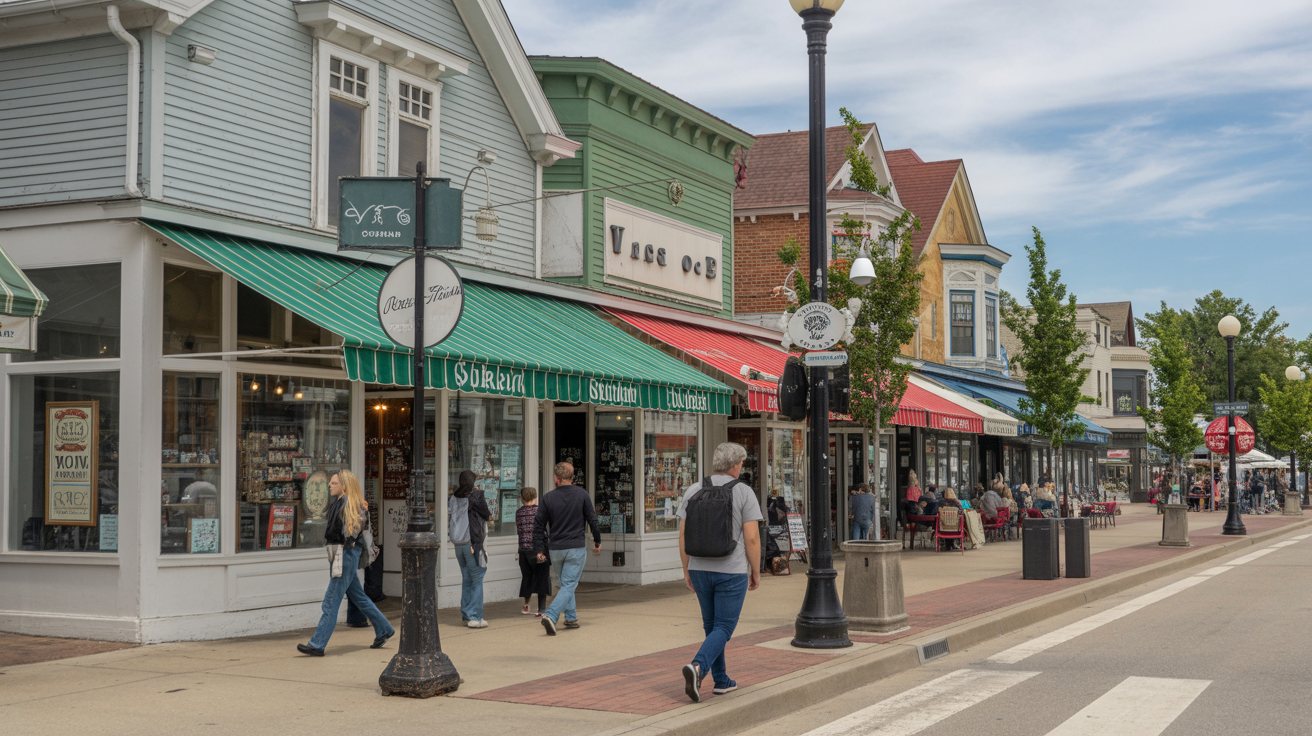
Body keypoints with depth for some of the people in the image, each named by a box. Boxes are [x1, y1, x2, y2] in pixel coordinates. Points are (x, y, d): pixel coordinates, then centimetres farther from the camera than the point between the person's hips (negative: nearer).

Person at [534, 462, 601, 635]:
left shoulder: (548, 498, -2)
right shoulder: (581, 494, -4)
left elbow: (539, 525, 1)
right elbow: (593, 520, 1)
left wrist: (539, 549, 9)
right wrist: (597, 541, 14)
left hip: (555, 549, 2)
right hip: (576, 548, -2)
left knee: (566, 583, 21)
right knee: (569, 585, -4)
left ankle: (571, 617, 22)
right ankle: (551, 615, -22)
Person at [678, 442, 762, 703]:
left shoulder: (693, 491, 2)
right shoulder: (744, 492, -8)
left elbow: (683, 536, 2)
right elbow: (752, 538, -11)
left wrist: (687, 571, 11)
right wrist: (756, 572, 1)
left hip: (700, 569, 4)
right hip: (732, 571, -4)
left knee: (712, 625, 18)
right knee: (723, 629, 0)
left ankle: (721, 680, 23)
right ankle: (697, 667, -23)